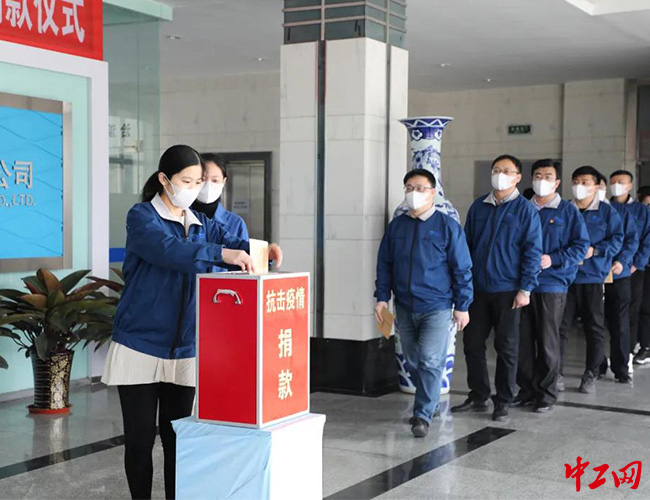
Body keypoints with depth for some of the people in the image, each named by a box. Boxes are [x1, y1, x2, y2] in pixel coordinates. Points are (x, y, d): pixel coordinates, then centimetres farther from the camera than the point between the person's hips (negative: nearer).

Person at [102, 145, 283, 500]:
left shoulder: (203, 225, 11)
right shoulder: (141, 218, -8)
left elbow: (234, 246, -3)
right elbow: (168, 250, -27)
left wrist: (262, 250, -26)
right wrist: (221, 254, -40)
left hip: (184, 350, 5)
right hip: (140, 346, -5)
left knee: (177, 437, 11)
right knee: (140, 438, 3)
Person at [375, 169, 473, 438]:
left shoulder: (447, 226, -5)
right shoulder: (396, 226, 6)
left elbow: (462, 269, -3)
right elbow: (384, 263, 12)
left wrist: (462, 306, -5)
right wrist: (382, 297, 5)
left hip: (436, 307, -4)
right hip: (405, 307, 5)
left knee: (430, 361, -12)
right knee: (413, 361, 13)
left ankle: (423, 416, -5)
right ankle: (426, 404, 31)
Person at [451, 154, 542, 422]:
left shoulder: (525, 209, -3)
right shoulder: (478, 207, 9)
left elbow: (532, 250, -7)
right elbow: (467, 244, 14)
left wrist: (525, 289, -12)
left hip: (507, 290, -4)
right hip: (478, 288, 4)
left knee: (506, 347, 5)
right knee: (473, 342, 8)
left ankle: (503, 402, 15)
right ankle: (478, 397, 22)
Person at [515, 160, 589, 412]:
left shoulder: (568, 211, 1)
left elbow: (581, 245, -3)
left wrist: (554, 259, -14)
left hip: (552, 284, -3)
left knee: (547, 341, 1)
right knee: (523, 339, 6)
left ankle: (546, 393, 12)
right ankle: (527, 389, 18)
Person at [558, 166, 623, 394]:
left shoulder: (606, 211, 3)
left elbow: (617, 239, -2)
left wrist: (594, 250, -15)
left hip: (594, 277, -1)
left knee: (595, 328, 5)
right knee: (561, 326, -1)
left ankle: (590, 375, 14)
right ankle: (557, 373, 5)